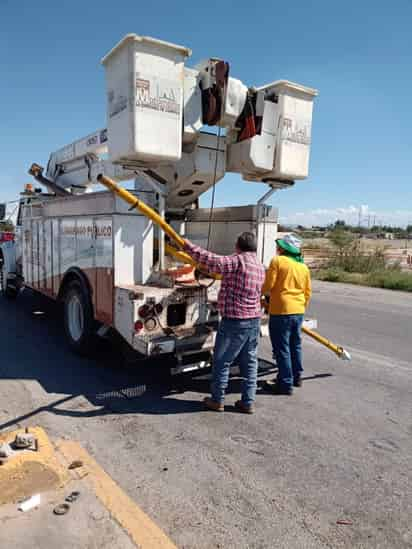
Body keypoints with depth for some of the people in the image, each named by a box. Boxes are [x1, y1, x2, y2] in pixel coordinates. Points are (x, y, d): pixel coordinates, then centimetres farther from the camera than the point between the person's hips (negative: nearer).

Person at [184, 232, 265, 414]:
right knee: (249, 363, 14)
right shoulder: (260, 267, 10)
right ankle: (248, 402, 22)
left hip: (234, 322, -8)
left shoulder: (237, 261, -15)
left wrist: (188, 246, -6)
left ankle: (217, 400, 20)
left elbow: (210, 260, -20)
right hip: (254, 320, 8)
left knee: (221, 362, 8)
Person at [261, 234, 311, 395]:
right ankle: (296, 377, 34)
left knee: (282, 348, 1)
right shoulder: (304, 267, 9)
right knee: (295, 345, 20)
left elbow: (267, 287, -12)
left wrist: (265, 293, 9)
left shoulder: (278, 261, -10)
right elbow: (307, 292, 13)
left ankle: (285, 384, 6)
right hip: (298, 312, 7)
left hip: (281, 311, -7)